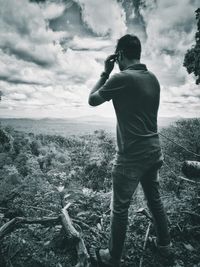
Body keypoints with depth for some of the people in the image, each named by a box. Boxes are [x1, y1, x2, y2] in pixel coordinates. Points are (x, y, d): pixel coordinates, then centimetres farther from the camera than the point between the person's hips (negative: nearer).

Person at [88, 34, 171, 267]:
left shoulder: (121, 78, -16)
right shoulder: (153, 78, 6)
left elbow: (92, 100, -4)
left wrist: (105, 73, 4)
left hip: (131, 156, -7)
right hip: (153, 151, 8)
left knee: (119, 208, 9)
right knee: (154, 198, 24)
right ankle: (164, 241, 45)